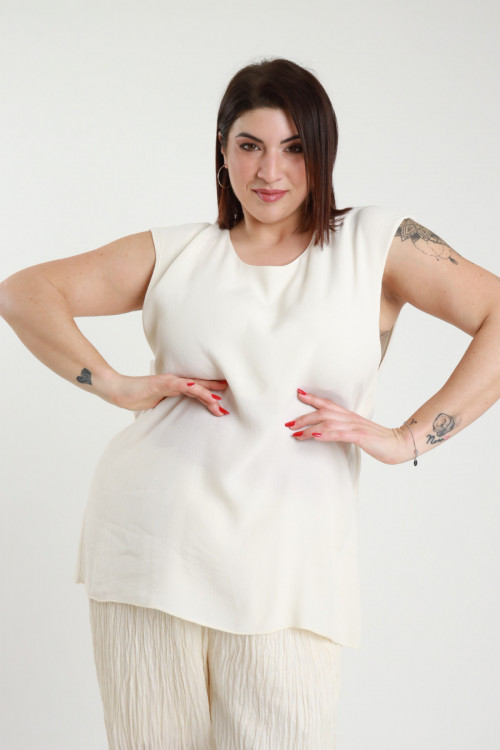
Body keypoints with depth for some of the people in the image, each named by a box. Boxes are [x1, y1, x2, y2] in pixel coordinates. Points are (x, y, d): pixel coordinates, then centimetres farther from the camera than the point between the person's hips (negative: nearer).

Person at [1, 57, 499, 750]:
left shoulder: (376, 244, 6)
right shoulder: (175, 255, 11)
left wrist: (408, 437, -11)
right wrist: (113, 384, -5)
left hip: (286, 574, -1)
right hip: (149, 550, 2)